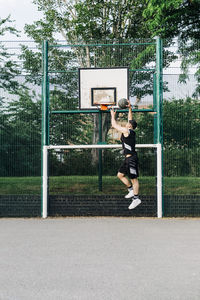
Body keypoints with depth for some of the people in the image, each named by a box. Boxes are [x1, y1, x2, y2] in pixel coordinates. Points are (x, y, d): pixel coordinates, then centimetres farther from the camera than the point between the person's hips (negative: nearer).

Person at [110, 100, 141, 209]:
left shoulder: (126, 130, -12)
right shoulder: (131, 131, 11)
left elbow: (114, 125, -3)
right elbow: (131, 120, 26)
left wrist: (113, 115, 11)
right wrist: (129, 108, 25)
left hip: (131, 158, -10)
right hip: (128, 158, 10)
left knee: (134, 178, -5)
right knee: (120, 174, 15)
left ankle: (136, 198, -1)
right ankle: (131, 190, 20)